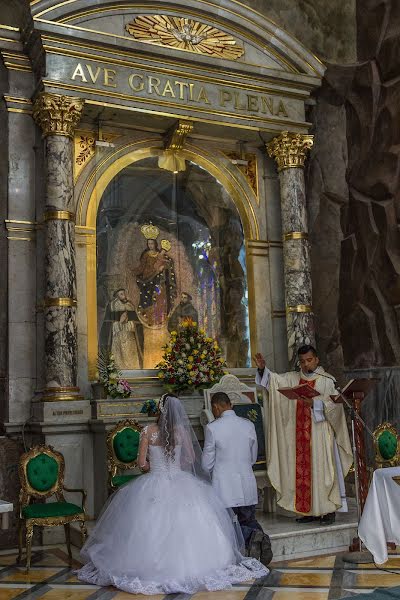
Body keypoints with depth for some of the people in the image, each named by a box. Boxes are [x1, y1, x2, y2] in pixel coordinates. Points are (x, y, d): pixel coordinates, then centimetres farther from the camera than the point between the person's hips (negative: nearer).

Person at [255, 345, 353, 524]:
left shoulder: (327, 380, 0)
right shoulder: (293, 378, 12)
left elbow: (334, 404, -8)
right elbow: (273, 379, 3)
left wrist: (314, 403, -21)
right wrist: (262, 368, -14)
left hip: (320, 434, -4)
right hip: (299, 434, 4)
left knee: (321, 469, -4)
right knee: (301, 471, 4)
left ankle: (328, 510, 3)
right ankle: (309, 511, 12)